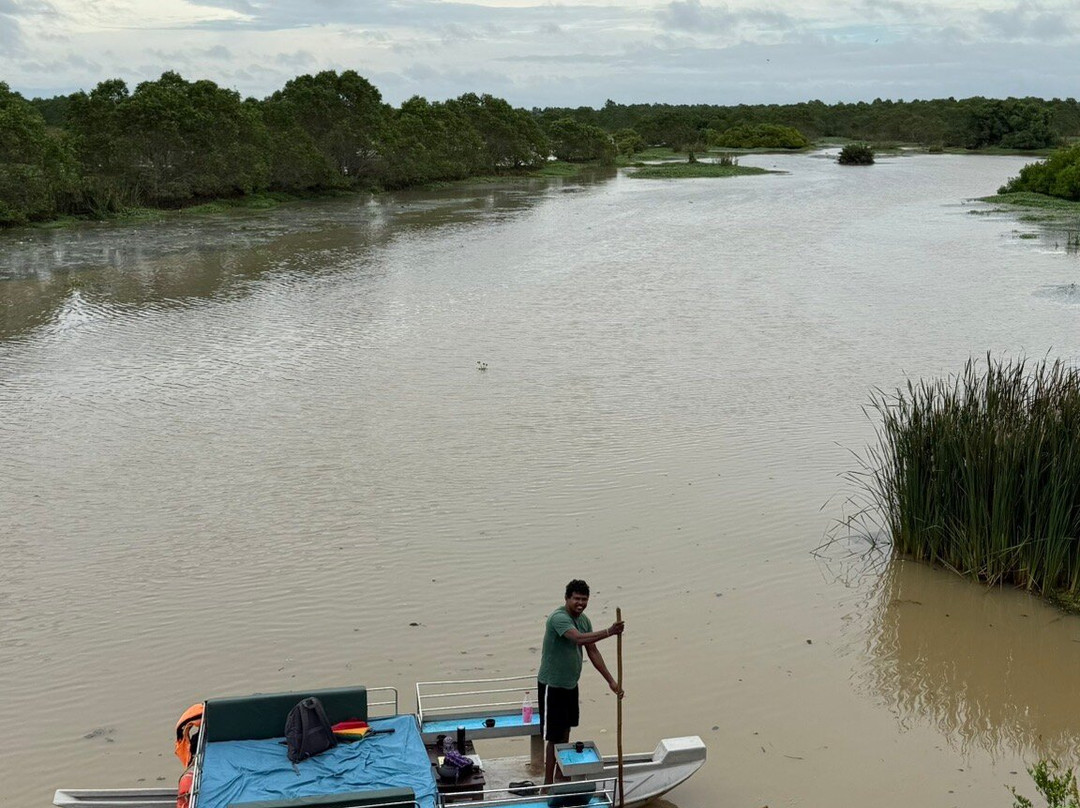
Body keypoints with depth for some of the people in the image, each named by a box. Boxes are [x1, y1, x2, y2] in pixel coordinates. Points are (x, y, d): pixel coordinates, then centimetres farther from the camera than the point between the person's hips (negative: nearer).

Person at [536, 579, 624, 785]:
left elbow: (592, 651, 9)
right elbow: (579, 638, -41)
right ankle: (548, 784, 5)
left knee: (565, 731, 20)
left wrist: (611, 681, 5)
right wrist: (609, 632, -53)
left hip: (570, 684, 9)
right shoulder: (558, 618, -24)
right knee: (554, 737, -4)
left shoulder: (584, 620, 4)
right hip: (552, 685, -9)